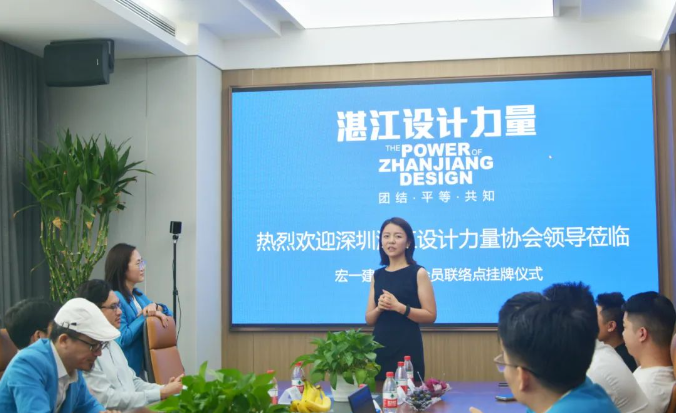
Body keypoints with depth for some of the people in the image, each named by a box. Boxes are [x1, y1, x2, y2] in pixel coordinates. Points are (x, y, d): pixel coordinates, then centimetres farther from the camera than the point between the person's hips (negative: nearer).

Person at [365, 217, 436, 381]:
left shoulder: (418, 273, -2)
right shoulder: (378, 275, 11)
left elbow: (430, 315, -8)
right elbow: (369, 319, 10)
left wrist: (398, 307, -18)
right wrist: (380, 308, -10)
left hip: (407, 347, -4)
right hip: (379, 346, 4)